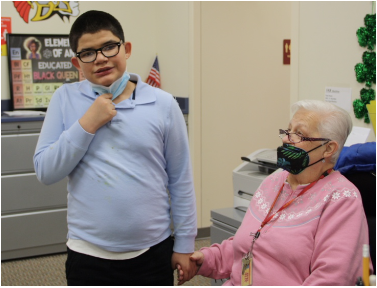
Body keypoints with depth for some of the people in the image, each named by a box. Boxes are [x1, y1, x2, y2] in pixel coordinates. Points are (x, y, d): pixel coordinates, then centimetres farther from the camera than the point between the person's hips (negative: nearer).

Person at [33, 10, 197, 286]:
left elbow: (180, 181, 2)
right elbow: (45, 171, -3)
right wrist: (87, 124, -14)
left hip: (153, 252, 0)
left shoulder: (163, 104, -4)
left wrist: (185, 244, 4)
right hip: (88, 254, 0)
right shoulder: (65, 100, -1)